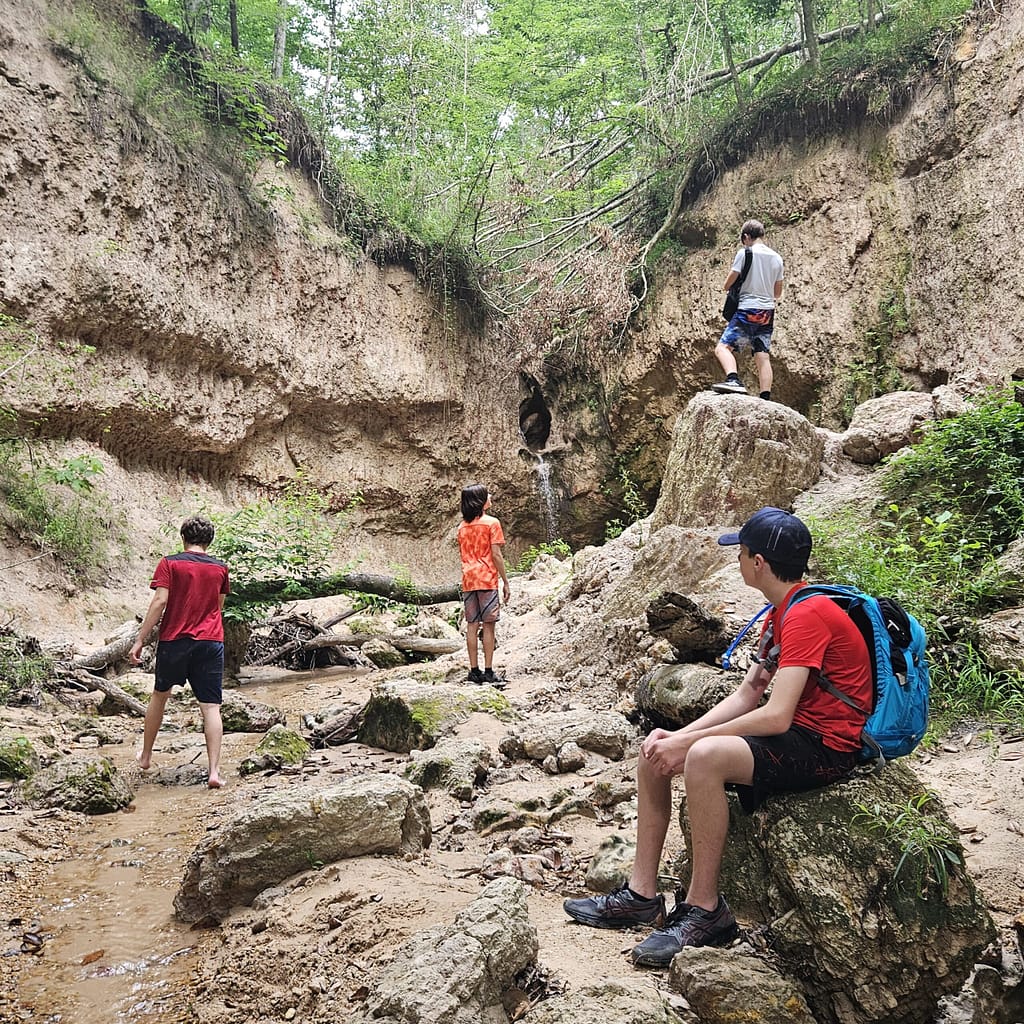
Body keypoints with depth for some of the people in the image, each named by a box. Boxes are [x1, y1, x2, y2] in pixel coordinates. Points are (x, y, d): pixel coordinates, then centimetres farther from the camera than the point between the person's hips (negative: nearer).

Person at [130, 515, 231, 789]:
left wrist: (140, 640, -8)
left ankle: (146, 756, 34)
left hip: (174, 640, -1)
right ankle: (214, 772, -10)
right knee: (211, 707, -2)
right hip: (211, 643, 1)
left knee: (159, 695, 22)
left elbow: (159, 602, -11)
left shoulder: (170, 564, -2)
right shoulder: (220, 568, 7)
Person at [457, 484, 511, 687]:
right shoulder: (491, 523, -6)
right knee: (488, 626, -2)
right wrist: (505, 582, -4)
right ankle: (488, 672, -2)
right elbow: (496, 555, -9)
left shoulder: (462, 526, 12)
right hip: (487, 579, -5)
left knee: (472, 626, 6)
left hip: (468, 581, 5)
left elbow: (463, 555, 14)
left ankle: (474, 671, 8)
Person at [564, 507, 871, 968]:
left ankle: (704, 909, -19)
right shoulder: (781, 614, 13)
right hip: (793, 732, 10)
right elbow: (747, 695, 10)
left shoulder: (807, 614, -20)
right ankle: (641, 894, 9)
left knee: (704, 757, -34)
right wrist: (678, 736, -2)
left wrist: (686, 743, -20)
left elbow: (775, 717, -27)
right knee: (655, 753, 4)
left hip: (825, 747, -10)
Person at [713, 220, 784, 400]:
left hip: (747, 310, -6)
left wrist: (737, 289, 18)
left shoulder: (745, 253, -4)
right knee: (763, 357, 3)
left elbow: (727, 285, -3)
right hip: (768, 313, 6)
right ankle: (765, 397, -4)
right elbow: (778, 294, 18)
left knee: (723, 347, -14)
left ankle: (733, 379, -40)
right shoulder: (777, 258, 12)